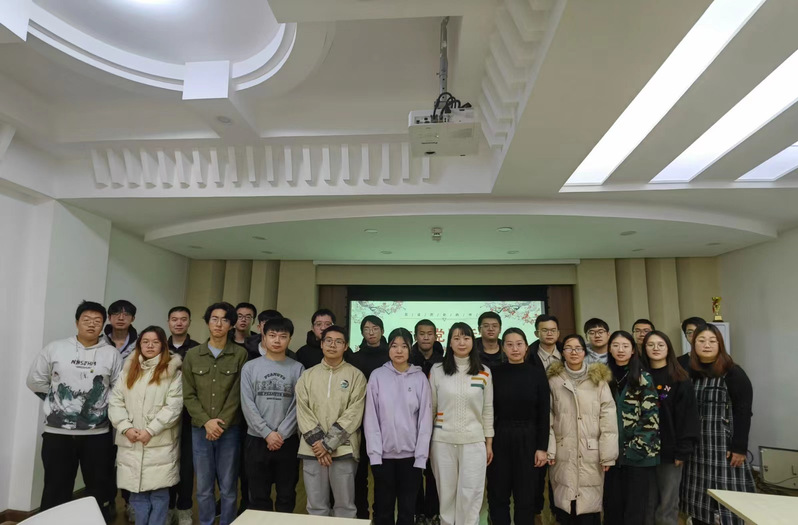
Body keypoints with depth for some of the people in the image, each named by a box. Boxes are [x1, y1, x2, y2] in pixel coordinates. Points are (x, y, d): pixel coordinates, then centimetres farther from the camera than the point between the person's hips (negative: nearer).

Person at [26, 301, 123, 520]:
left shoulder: (111, 354, 0)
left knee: (99, 490, 12)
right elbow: (35, 381, 9)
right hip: (57, 433, 0)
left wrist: (104, 405, -2)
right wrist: (56, 400, 6)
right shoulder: (55, 348, 1)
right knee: (56, 491, 10)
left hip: (97, 434, 0)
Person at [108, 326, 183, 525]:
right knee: (136, 492, 8)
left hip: (160, 443, -3)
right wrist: (126, 427, -7)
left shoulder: (172, 371, -1)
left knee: (159, 492, 0)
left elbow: (174, 406, -8)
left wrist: (150, 430, -14)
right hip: (130, 443, 3)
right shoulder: (128, 369, 12)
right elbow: (115, 401, 6)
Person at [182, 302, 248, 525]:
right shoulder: (192, 355, 4)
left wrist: (222, 424, -12)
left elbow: (237, 394, -6)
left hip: (230, 430, -2)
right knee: (203, 487, 12)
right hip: (200, 429, 2)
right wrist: (206, 421, -10)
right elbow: (188, 395, 1)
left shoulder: (240, 354, -3)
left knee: (228, 487, 7)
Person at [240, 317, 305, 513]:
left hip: (287, 441, 0)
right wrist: (267, 433, -12)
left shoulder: (298, 369, 0)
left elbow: (298, 406, -4)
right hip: (256, 439, 0)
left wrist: (281, 434, -12)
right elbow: (247, 405, -5)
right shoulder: (250, 367, 0)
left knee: (286, 496, 10)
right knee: (258, 495, 12)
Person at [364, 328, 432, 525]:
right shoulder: (377, 376, -3)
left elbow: (425, 418, -1)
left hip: (411, 453, 1)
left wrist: (421, 455, -5)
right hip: (383, 453, 0)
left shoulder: (420, 377, -1)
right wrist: (374, 453, -9)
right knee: (383, 507, 11)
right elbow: (371, 417, -3)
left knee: (407, 508, 12)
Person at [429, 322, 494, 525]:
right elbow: (430, 408, 5)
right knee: (446, 493, 9)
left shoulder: (484, 372, 3)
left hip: (474, 441, 0)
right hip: (442, 441, 0)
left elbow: (488, 409, 7)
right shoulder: (437, 370, 0)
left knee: (471, 494, 3)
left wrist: (489, 442, 6)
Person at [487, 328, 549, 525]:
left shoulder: (537, 373, -3)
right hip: (500, 438, 1)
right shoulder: (495, 373, -2)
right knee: (498, 495, 9)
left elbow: (543, 413, -1)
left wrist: (542, 447, -4)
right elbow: (489, 411, 1)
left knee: (525, 496, 11)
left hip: (528, 438, 0)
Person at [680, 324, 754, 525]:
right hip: (696, 445, 4)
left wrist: (739, 448, -14)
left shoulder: (733, 373, -5)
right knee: (697, 497, 9)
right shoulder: (688, 373, 5)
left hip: (724, 445, -4)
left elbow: (743, 412, -9)